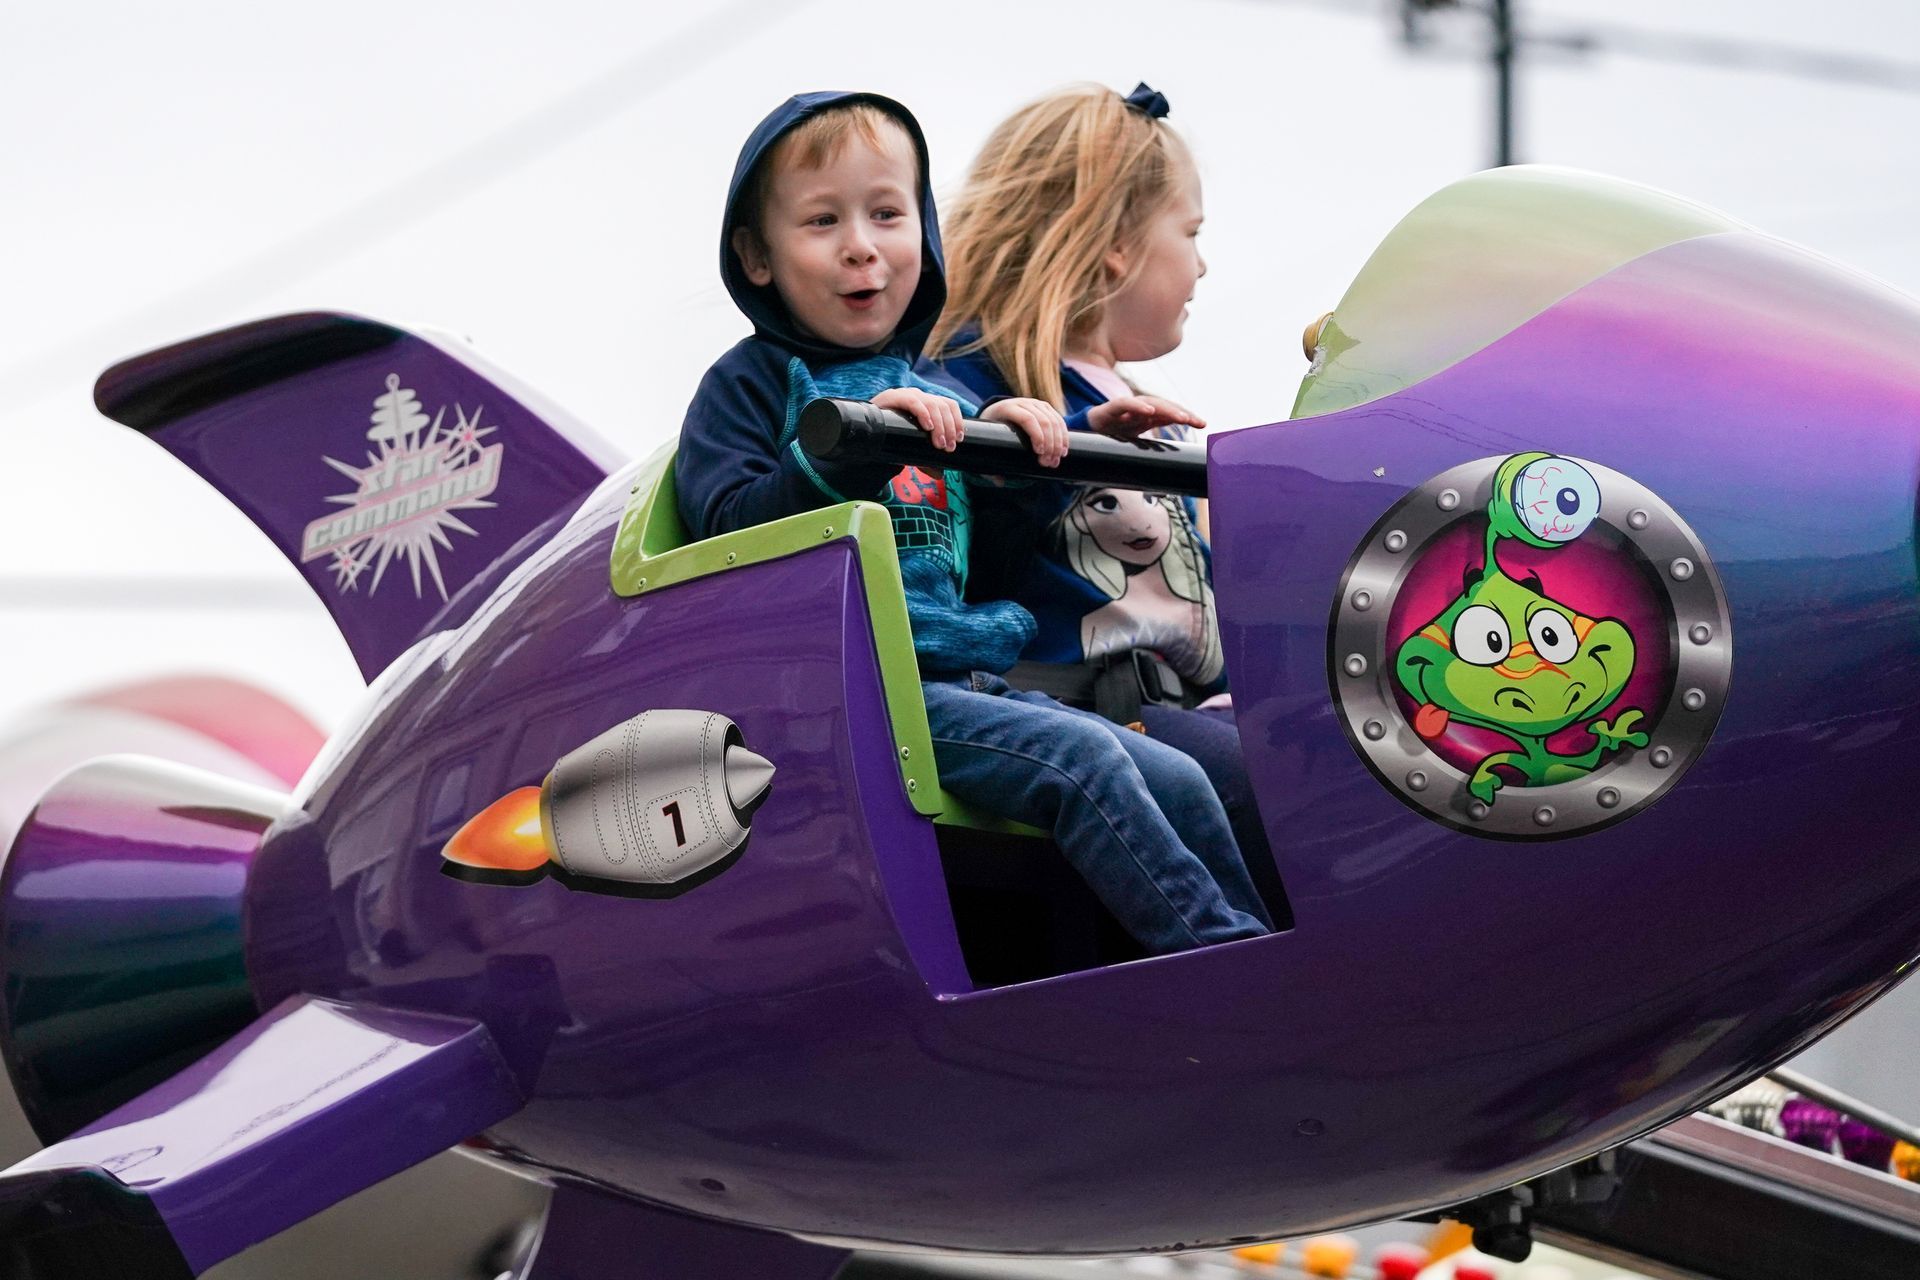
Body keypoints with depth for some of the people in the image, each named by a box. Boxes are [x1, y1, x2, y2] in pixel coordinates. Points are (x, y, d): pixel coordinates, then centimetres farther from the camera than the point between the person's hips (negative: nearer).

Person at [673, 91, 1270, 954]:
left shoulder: (935, 392, 22)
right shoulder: (753, 384, 3)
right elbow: (734, 532, -14)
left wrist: (1013, 450, 7)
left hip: (973, 678, 7)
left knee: (1178, 783, -7)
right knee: (1080, 760, -25)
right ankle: (1228, 954, -23)